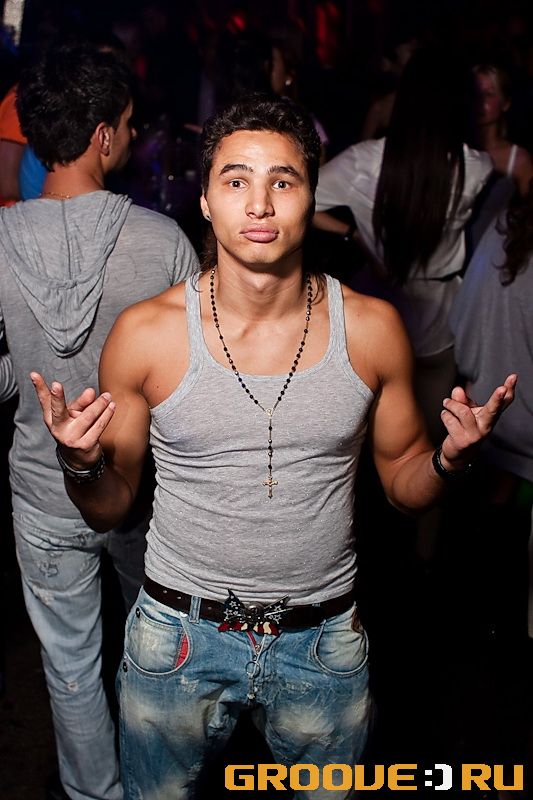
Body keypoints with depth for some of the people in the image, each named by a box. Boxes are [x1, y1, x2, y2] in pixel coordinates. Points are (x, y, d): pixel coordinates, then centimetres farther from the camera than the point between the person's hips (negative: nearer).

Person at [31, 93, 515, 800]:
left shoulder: (372, 329, -8)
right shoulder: (145, 334, -11)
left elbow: (405, 483, 4)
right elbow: (110, 508, 0)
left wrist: (453, 457, -16)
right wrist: (82, 463, -21)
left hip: (324, 642, 1)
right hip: (179, 635, 0)